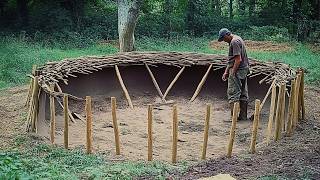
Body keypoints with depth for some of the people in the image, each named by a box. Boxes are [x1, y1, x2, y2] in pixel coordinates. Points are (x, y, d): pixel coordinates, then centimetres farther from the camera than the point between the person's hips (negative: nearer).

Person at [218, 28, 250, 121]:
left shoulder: (234, 42, -16)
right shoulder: (237, 39, 17)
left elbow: (238, 60, -22)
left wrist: (232, 73, -17)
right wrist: (226, 71, 21)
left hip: (238, 70, -10)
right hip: (244, 69, 10)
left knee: (233, 94, -6)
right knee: (243, 93, 12)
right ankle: (243, 116, 18)